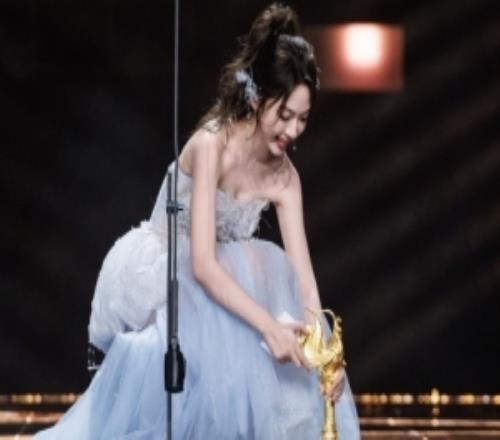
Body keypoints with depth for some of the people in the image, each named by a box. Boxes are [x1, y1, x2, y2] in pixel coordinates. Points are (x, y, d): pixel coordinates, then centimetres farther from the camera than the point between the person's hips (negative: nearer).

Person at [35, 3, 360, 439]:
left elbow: (301, 275, -10)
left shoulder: (283, 177, -7)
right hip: (151, 281, -7)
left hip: (201, 288, 7)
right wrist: (268, 326, -42)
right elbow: (203, 264, -32)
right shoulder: (211, 146, -26)